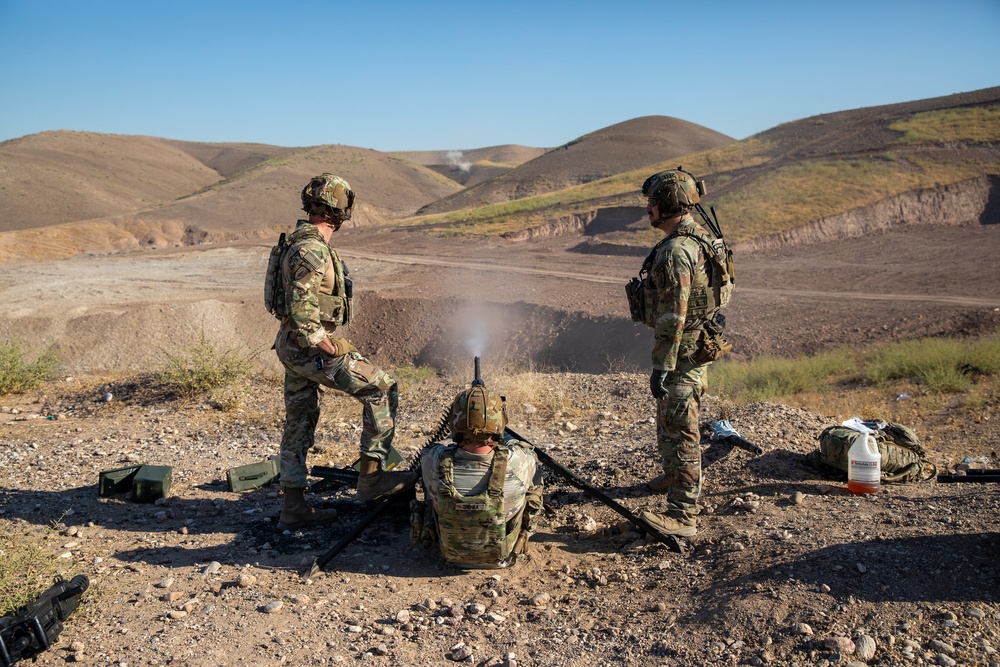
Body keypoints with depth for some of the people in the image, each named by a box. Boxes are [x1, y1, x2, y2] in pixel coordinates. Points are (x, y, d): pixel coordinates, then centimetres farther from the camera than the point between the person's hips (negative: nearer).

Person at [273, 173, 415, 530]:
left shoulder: (299, 241, 13)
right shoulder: (312, 250, -19)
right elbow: (300, 314, -27)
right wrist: (333, 348, -19)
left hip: (291, 347, 10)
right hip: (311, 348, -10)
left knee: (299, 426, 13)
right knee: (381, 388, -2)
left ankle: (294, 509, 22)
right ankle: (371, 475, 2)